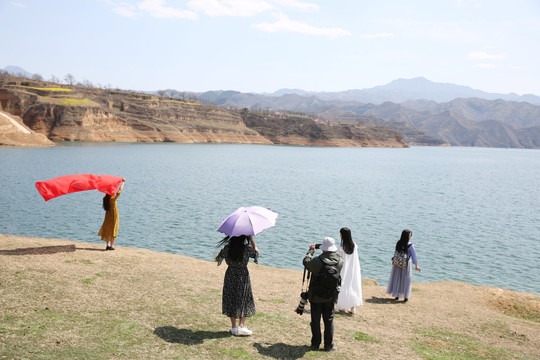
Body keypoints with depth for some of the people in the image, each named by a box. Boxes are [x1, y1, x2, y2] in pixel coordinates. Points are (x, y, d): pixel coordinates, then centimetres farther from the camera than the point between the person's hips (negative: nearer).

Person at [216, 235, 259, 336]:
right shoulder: (247, 249, -14)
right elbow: (256, 253, 5)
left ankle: (233, 327, 16)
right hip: (243, 276, -2)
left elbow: (218, 258, 2)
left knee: (231, 301, 11)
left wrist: (218, 259, 22)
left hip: (230, 276, 2)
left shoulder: (227, 248, -9)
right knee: (244, 301, 9)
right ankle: (241, 326, 1)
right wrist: (252, 240, 8)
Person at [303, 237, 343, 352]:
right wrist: (333, 252, 11)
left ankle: (315, 344, 19)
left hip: (316, 296, -2)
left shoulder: (317, 261, -22)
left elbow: (306, 262, -4)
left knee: (315, 320, 11)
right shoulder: (340, 261, -13)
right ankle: (329, 345, 17)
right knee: (329, 320, 14)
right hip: (331, 297, 2)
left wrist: (311, 250, 8)